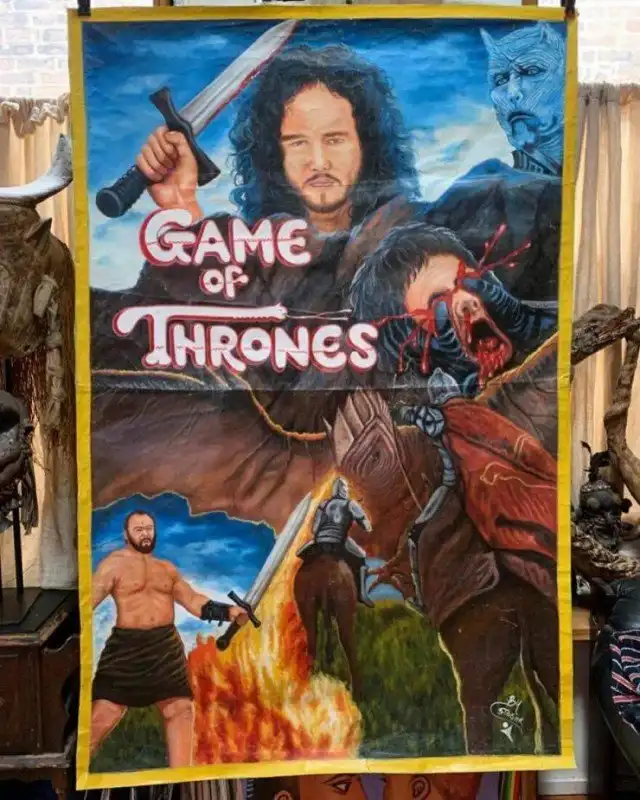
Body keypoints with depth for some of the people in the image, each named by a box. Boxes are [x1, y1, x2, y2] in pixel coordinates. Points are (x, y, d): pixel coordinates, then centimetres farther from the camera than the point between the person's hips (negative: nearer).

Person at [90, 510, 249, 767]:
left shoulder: (167, 568, 15)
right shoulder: (115, 563, -2)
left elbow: (193, 600, 16)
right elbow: (91, 598, -12)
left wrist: (227, 611, 4)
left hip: (167, 646, 6)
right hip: (127, 646, -5)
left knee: (181, 708, 8)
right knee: (102, 717, -6)